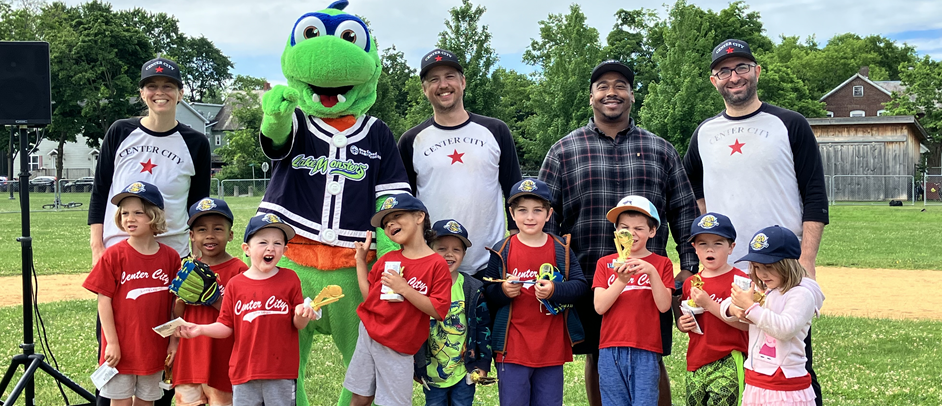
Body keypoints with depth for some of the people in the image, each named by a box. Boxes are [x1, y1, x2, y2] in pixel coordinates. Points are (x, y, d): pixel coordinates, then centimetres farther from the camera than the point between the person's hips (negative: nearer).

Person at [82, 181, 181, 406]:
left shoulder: (170, 257, -1)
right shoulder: (114, 255, -8)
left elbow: (175, 303, 5)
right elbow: (104, 301, -7)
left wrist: (174, 341, 4)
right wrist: (111, 343, -9)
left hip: (154, 347, 2)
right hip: (121, 348, -2)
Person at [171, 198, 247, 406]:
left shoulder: (238, 269, -8)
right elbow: (177, 317, 9)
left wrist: (214, 299, -20)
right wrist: (182, 298, -10)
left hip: (221, 360, -5)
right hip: (189, 357, 5)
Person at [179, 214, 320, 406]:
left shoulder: (290, 279, -2)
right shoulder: (235, 284, 0)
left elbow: (298, 324, 0)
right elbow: (226, 326, 5)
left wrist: (302, 315, -22)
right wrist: (201, 329, -10)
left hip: (281, 371, -2)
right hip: (244, 370, 2)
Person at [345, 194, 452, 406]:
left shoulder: (437, 264, -11)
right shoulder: (387, 259, 6)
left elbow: (438, 311, -16)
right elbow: (368, 296, 12)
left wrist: (404, 288, -21)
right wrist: (360, 260, 7)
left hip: (398, 348, -5)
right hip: (369, 335, 5)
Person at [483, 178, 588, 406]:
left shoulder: (561, 249, 2)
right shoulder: (502, 251, -1)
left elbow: (581, 285, -3)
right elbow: (487, 292, 3)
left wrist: (554, 290, -19)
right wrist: (502, 291, -17)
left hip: (552, 349, 2)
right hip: (513, 349, -1)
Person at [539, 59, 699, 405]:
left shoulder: (660, 150, 10)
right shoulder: (563, 152, 6)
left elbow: (684, 212, 10)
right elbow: (544, 217, 4)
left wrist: (689, 266, 1)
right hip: (587, 283, 0)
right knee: (598, 362, 10)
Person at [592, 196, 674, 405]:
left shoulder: (661, 264, 7)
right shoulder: (605, 263, 9)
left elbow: (664, 306, -5)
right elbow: (599, 307, -3)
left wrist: (652, 272, -17)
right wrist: (621, 280, -17)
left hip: (646, 351, -1)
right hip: (611, 350, 1)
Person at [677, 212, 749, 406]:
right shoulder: (690, 284, 10)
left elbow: (746, 324, -18)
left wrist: (709, 304, -19)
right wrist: (683, 324, 0)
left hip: (727, 363, -6)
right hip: (695, 364, 6)